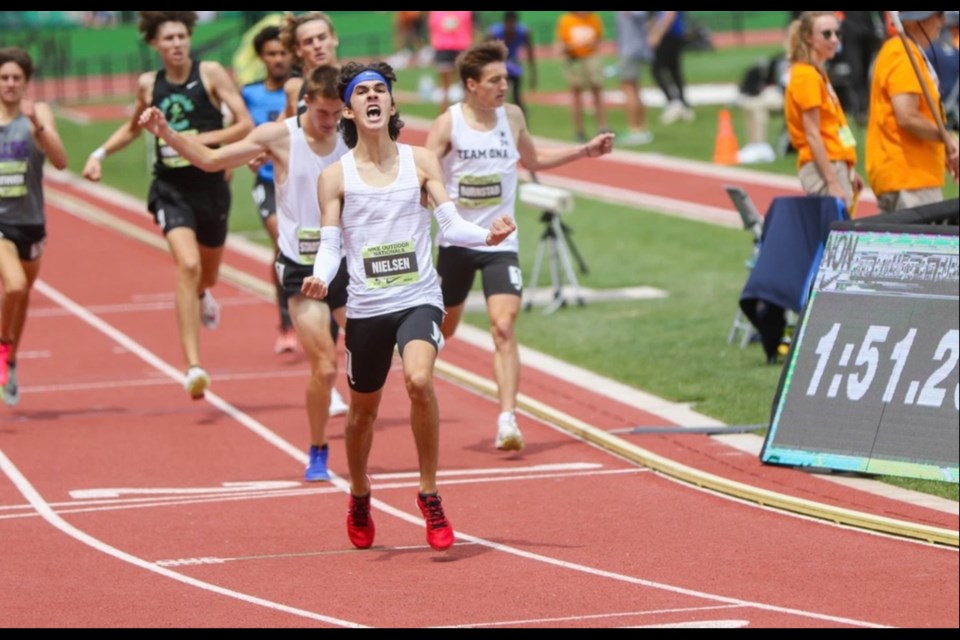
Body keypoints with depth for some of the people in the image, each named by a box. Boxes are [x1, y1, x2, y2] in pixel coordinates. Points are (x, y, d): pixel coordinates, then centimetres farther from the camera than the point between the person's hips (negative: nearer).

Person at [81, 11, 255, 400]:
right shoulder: (148, 85, 3)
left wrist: (202, 139, -21)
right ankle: (193, 367, -28)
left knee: (207, 274, 20)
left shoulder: (211, 74, -6)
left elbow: (246, 125, -9)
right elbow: (133, 128, 23)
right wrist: (101, 154, 10)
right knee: (187, 266, -23)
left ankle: (202, 297, 63)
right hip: (171, 189, -1)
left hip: (211, 187, 1)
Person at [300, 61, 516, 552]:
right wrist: (320, 278, -22)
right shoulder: (336, 176, 2)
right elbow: (329, 244, 0)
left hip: (419, 299, -1)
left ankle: (430, 497, -15)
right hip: (366, 308, 1)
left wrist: (485, 235, -19)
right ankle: (359, 500, 41)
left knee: (419, 380, -28)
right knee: (363, 410, 13)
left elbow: (450, 224, 1)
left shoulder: (420, 162, 4)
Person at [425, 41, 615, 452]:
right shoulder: (448, 124, -9)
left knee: (504, 326, -17)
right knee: (443, 329, 15)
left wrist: (584, 151, 16)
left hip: (500, 244, 1)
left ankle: (507, 420, -21)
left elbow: (534, 160, 21)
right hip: (456, 242, -1)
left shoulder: (512, 117, 2)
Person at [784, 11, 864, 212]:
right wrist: (832, 182, -19)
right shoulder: (806, 76, -11)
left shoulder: (817, 74, 17)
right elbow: (812, 135, -16)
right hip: (822, 169, -9)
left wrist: (849, 172, 20)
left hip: (835, 166, 9)